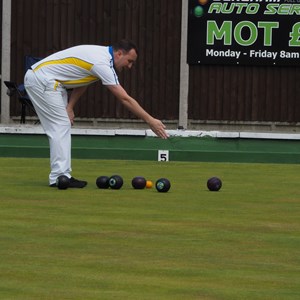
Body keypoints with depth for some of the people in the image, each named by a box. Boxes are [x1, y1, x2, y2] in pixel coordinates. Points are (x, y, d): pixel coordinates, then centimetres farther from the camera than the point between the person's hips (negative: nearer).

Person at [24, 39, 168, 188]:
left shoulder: (102, 54, 8)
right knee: (59, 126, -12)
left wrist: (69, 107, 1)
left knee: (63, 126, 9)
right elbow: (124, 98, -22)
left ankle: (60, 176, 8)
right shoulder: (103, 63, -22)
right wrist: (150, 120, -19)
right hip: (42, 79, -10)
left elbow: (81, 81, 14)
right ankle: (60, 176, -15)